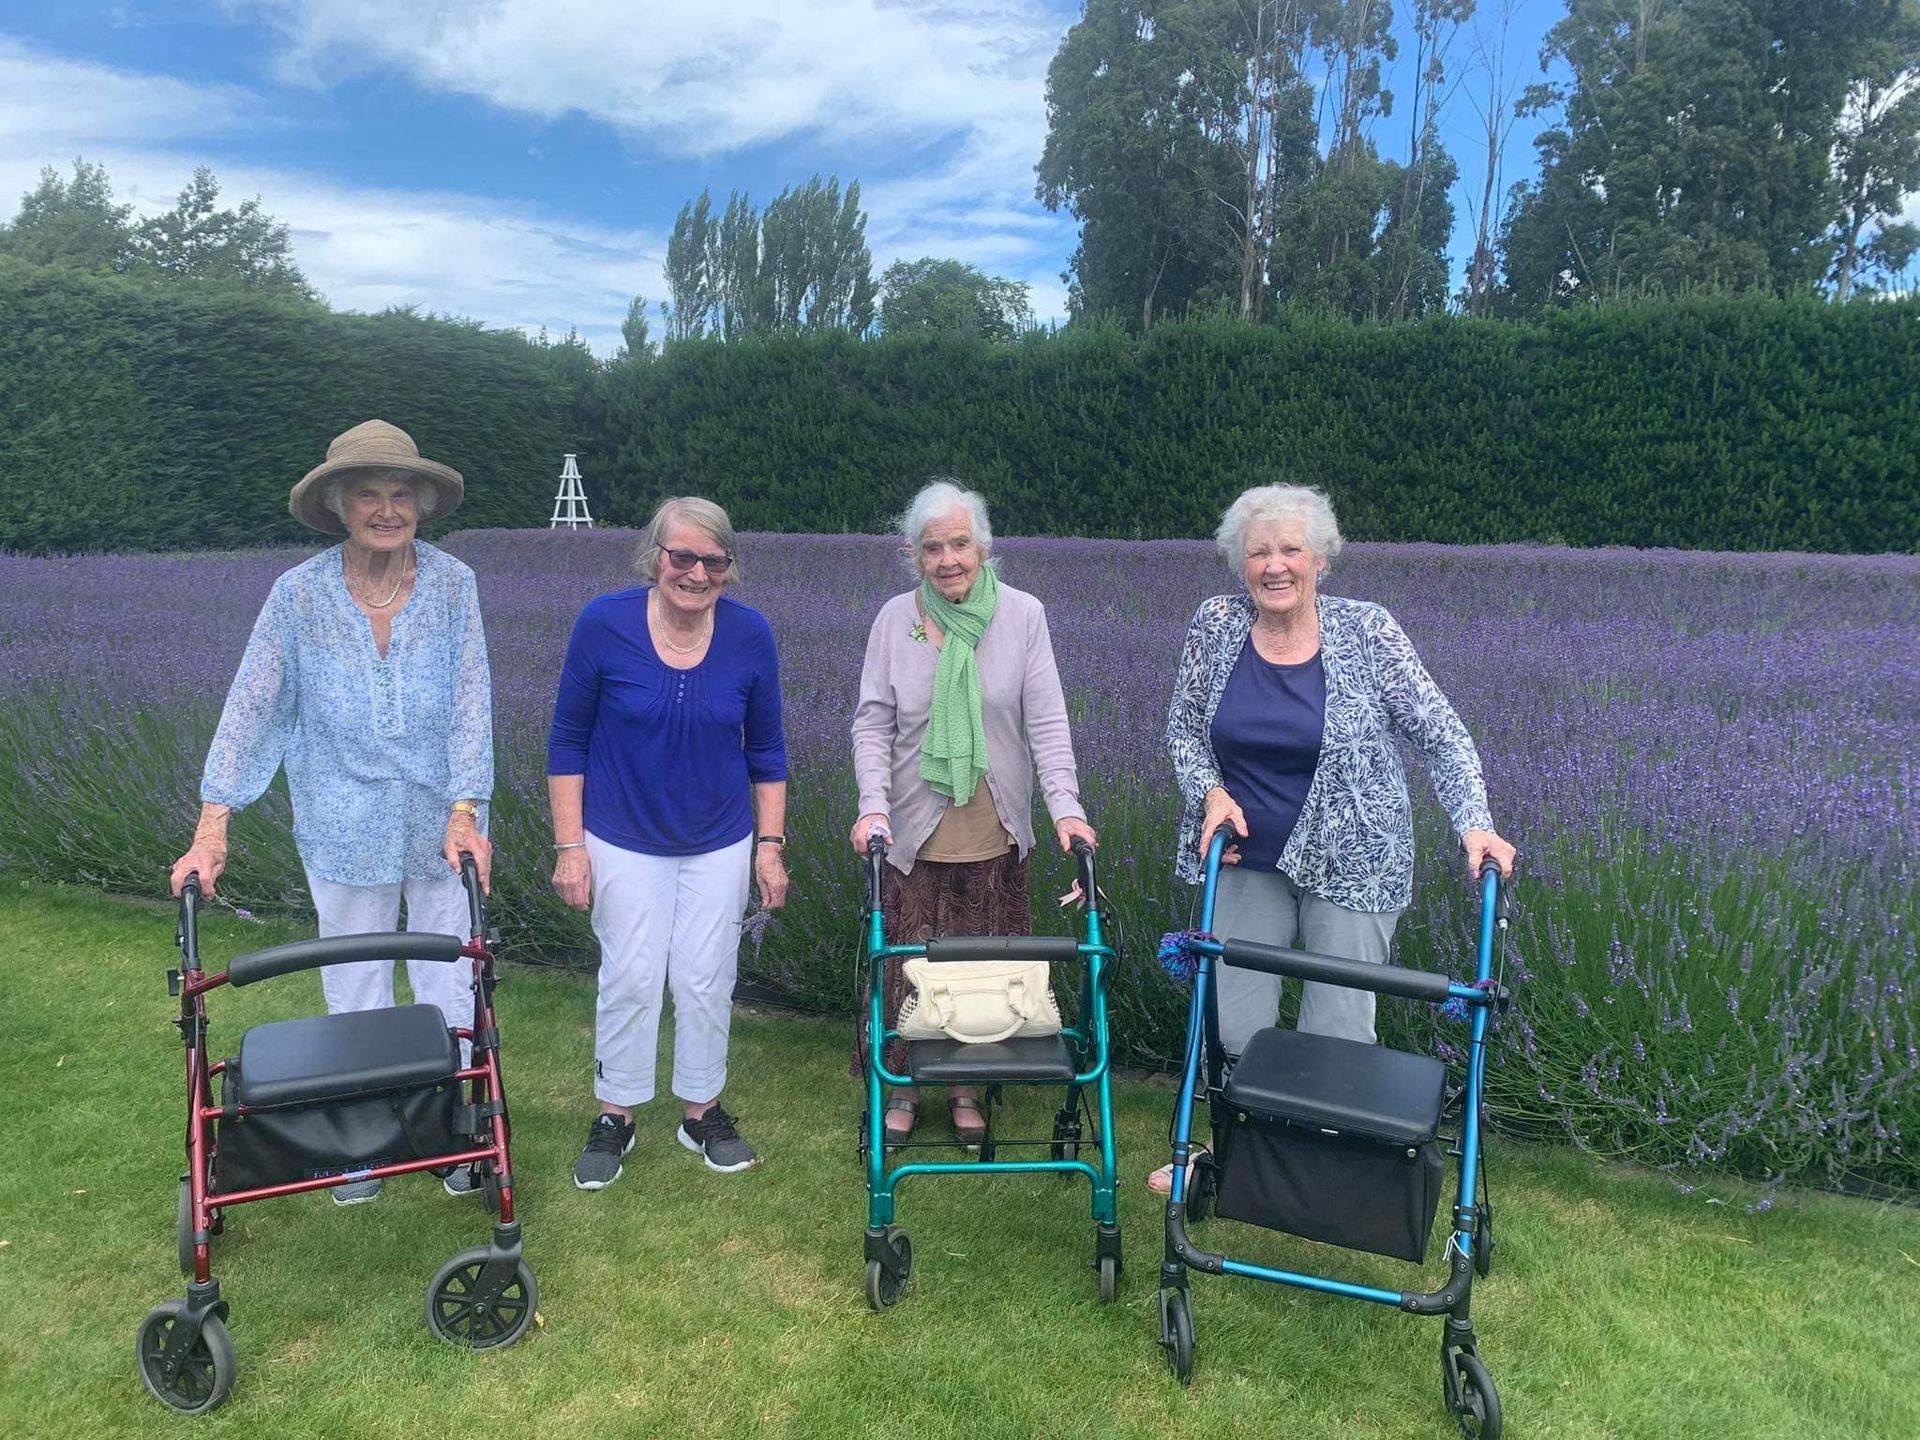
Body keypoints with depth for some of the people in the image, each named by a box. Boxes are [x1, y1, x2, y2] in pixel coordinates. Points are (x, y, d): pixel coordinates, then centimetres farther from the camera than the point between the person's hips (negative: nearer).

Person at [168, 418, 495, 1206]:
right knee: (354, 989, 15)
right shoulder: (299, 593, -10)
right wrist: (212, 828, -14)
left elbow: (471, 701, -11)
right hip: (344, 829, 0)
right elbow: (251, 704, -10)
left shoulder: (453, 584, -10)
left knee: (450, 979, 12)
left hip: (442, 823, 0)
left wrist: (465, 813, -19)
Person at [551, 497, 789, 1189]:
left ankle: (702, 1111, 29)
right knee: (630, 978, 6)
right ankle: (615, 1115, 26)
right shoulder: (604, 624, -14)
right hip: (625, 842, -1)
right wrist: (569, 844, -7)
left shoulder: (750, 634, -9)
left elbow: (765, 748, 2)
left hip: (721, 844, 2)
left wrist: (771, 843, 1)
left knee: (707, 980, 9)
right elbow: (568, 740, -5)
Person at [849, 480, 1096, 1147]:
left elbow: (1046, 721, -6)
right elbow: (873, 722, -1)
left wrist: (1065, 805, -17)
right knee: (907, 967, 7)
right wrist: (874, 804, -14)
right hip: (914, 834, 0)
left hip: (994, 840, 0)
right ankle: (899, 1086, 27)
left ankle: (966, 1088, 29)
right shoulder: (895, 619, -1)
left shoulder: (1023, 615, -4)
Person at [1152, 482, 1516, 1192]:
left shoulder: (1366, 630, -9)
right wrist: (1210, 790, -9)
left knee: (1337, 1032, 1)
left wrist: (1474, 823, -17)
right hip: (1247, 859, 2)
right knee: (1236, 1026, 6)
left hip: (1349, 865, -2)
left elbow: (1442, 736, -6)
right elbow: (1182, 728, 8)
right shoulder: (1215, 624, -3)